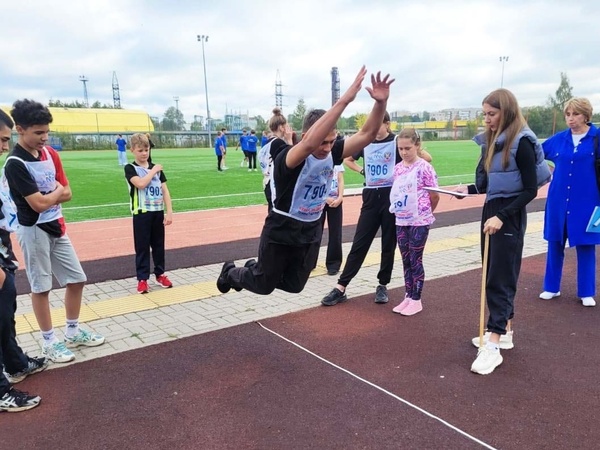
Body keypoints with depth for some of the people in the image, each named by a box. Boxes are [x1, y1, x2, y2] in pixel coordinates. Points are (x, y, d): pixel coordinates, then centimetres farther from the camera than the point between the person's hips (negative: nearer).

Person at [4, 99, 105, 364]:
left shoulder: (51, 154, 4)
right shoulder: (15, 164, -18)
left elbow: (67, 194, 6)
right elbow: (38, 204, -22)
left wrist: (47, 196, -12)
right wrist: (56, 191, -4)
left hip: (57, 227, 7)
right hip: (34, 231, -7)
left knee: (76, 279, 12)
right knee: (41, 287, 5)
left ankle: (73, 332, 29)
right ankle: (49, 342, 20)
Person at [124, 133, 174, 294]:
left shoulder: (156, 168, 8)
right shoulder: (130, 168, -5)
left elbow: (165, 191, 5)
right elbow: (141, 183, -24)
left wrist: (169, 212, -2)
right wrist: (153, 171, -13)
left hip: (158, 212, 4)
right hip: (141, 214, -4)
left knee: (159, 245, 12)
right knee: (142, 246, 2)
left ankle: (160, 274, 25)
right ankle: (142, 279, 10)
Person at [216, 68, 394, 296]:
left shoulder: (332, 153, -11)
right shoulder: (287, 157, -30)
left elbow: (366, 134, -15)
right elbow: (310, 143, -52)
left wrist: (380, 102, -33)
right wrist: (344, 100, -56)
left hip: (311, 231, 6)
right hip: (280, 232, -6)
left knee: (294, 285, 21)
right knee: (264, 285, 13)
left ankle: (255, 269, 47)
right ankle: (231, 273, 44)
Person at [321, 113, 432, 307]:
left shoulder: (397, 142, -4)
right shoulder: (365, 142, 7)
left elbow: (426, 158, -7)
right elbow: (348, 159, 23)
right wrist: (362, 171, 9)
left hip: (392, 196, -3)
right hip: (371, 196, 3)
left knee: (388, 245, 6)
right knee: (359, 243, 2)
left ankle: (383, 285, 20)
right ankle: (341, 287, 4)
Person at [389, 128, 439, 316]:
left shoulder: (424, 167, -11)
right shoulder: (397, 168, 6)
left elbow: (435, 196, -5)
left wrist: (425, 213, 7)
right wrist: (399, 210, 11)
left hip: (419, 221, -5)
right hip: (401, 221, 6)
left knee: (415, 260, 2)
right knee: (406, 261, 12)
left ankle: (416, 300, 14)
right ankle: (407, 297, 24)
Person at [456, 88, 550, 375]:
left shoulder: (521, 142, -15)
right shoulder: (491, 140, 9)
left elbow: (530, 190, -16)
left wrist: (502, 216, -23)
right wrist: (469, 190, -1)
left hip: (509, 216, -8)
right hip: (490, 211, 8)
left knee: (500, 278, -7)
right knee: (494, 275, 13)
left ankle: (493, 346, -2)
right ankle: (504, 332, 26)